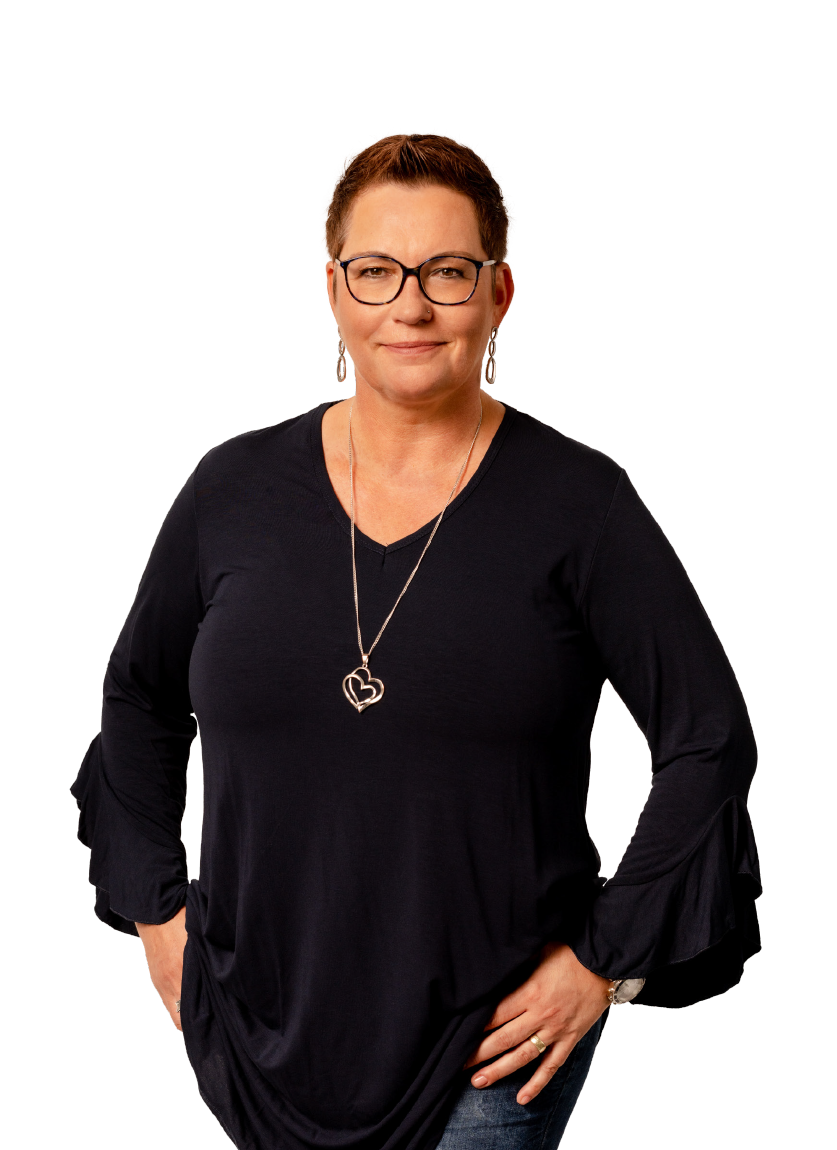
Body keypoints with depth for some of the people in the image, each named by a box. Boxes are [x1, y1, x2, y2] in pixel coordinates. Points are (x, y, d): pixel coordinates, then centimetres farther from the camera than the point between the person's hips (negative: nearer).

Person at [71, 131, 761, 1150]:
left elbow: (708, 738, -5)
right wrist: (156, 910, 8)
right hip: (264, 1022, 3)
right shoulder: (234, 490, 1)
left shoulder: (576, 503, -7)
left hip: (493, 1047, -2)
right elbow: (138, 699, 15)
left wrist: (608, 959, -7)